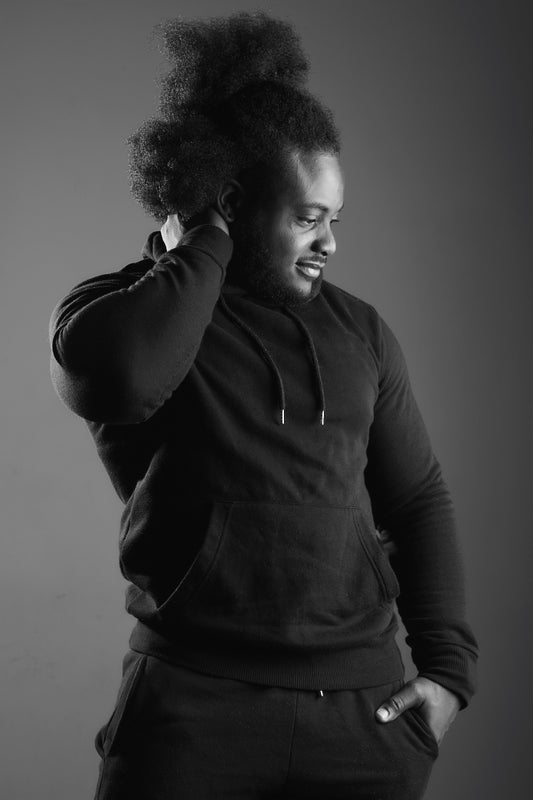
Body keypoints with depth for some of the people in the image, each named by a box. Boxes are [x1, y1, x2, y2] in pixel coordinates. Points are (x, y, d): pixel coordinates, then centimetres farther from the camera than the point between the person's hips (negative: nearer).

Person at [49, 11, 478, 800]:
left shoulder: (359, 330, 9)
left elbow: (418, 499, 14)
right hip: (193, 703, -3)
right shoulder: (119, 309, -1)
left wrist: (448, 666, 5)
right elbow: (118, 375, -26)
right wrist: (202, 248, -11)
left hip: (366, 707, 3)